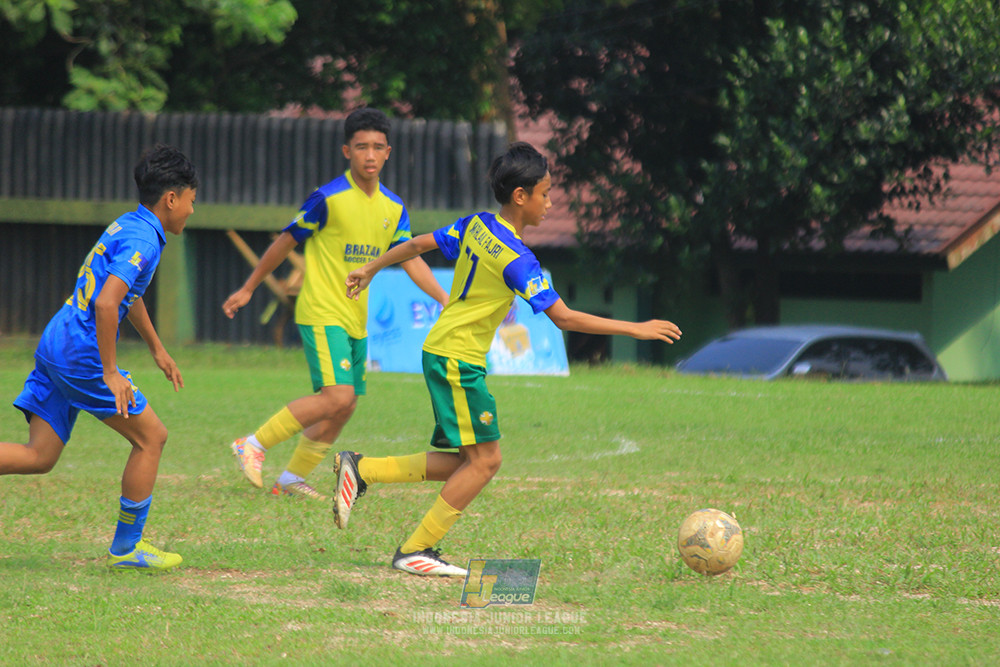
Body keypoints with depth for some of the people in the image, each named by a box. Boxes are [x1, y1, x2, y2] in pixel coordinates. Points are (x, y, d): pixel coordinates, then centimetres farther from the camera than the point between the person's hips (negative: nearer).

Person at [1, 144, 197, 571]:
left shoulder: (127, 226, 17)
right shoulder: (143, 240, -14)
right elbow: (106, 303, -27)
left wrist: (157, 348, 42)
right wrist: (110, 374, -23)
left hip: (55, 345, 9)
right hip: (80, 353, -9)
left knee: (39, 456, 6)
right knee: (151, 437, 4)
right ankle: (126, 548, 10)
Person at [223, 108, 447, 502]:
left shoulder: (394, 208, 7)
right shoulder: (329, 199, -12)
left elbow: (411, 260, 7)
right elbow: (286, 242, -2)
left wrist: (445, 300, -6)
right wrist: (248, 289, 5)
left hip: (356, 321, 7)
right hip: (322, 314, -7)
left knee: (345, 406, 8)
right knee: (337, 396, -21)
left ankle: (292, 479, 21)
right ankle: (253, 446, -11)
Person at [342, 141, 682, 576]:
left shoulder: (476, 226, 6)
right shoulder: (515, 258, -18)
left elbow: (420, 244, 17)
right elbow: (563, 317, -18)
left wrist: (370, 270, 34)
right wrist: (635, 330, -14)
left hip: (441, 355, 9)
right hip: (458, 359, -9)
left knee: (463, 461, 11)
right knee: (484, 461, -7)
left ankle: (361, 471, 12)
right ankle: (415, 551, -3)